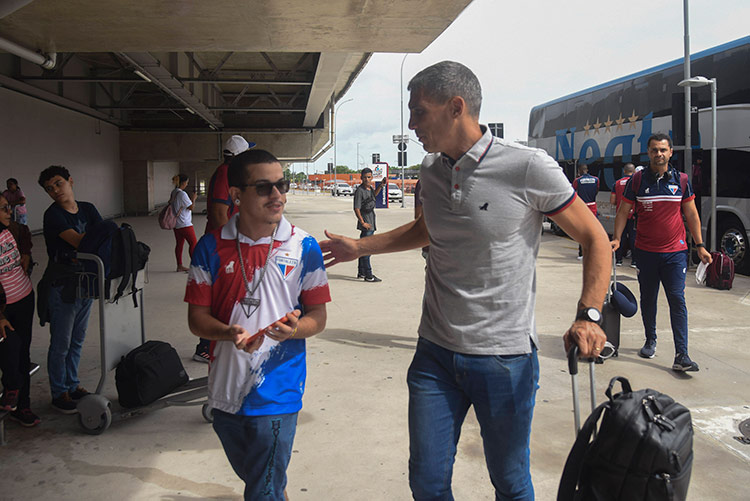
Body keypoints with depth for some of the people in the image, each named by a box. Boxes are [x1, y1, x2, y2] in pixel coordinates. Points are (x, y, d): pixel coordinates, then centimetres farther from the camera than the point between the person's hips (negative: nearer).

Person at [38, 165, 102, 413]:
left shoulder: (87, 209, 6)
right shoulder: (53, 214, -14)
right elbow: (78, 242, -25)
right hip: (62, 285, -6)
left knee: (77, 339, 18)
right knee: (61, 344, 4)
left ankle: (72, 385, 32)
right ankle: (59, 394, 18)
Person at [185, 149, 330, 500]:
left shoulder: (303, 247, -6)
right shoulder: (212, 247, -5)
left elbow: (318, 316, -2)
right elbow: (197, 318, -3)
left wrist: (294, 329, -24)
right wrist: (230, 333, -23)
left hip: (277, 394, -3)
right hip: (226, 390, 3)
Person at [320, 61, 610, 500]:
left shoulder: (529, 168, -13)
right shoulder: (431, 170, 5)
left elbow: (595, 238, -5)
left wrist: (589, 316, -17)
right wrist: (360, 247, 22)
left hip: (505, 357, -4)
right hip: (435, 353, 5)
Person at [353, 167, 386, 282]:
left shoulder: (370, 188, 10)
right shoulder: (360, 191, -15)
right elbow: (356, 209, -18)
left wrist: (381, 186, 21)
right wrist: (363, 223, -20)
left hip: (371, 224, 9)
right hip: (365, 225, -9)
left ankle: (361, 272, 25)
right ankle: (368, 275, -6)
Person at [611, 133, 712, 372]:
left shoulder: (681, 180, 3)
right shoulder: (638, 180, 0)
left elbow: (691, 214, 9)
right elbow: (623, 211, 4)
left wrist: (700, 245, 6)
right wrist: (616, 238, -8)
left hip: (675, 252, 0)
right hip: (645, 251, 1)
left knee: (677, 300, -6)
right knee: (648, 299, 12)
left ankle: (681, 356, -6)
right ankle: (650, 341, 31)